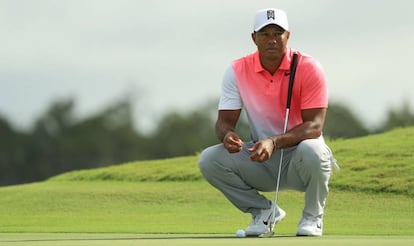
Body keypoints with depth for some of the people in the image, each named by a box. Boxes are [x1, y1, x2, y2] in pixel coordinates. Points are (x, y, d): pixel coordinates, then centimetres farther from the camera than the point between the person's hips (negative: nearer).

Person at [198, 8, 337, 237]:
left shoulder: (308, 68, -14)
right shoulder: (237, 71, -5)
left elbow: (314, 125, -19)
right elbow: (225, 120, -3)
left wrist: (275, 142, -37)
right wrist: (227, 134, -31)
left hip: (298, 160, -3)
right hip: (260, 160, 3)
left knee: (311, 150, -39)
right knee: (209, 160, -21)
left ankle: (312, 217, -8)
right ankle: (263, 210, 2)